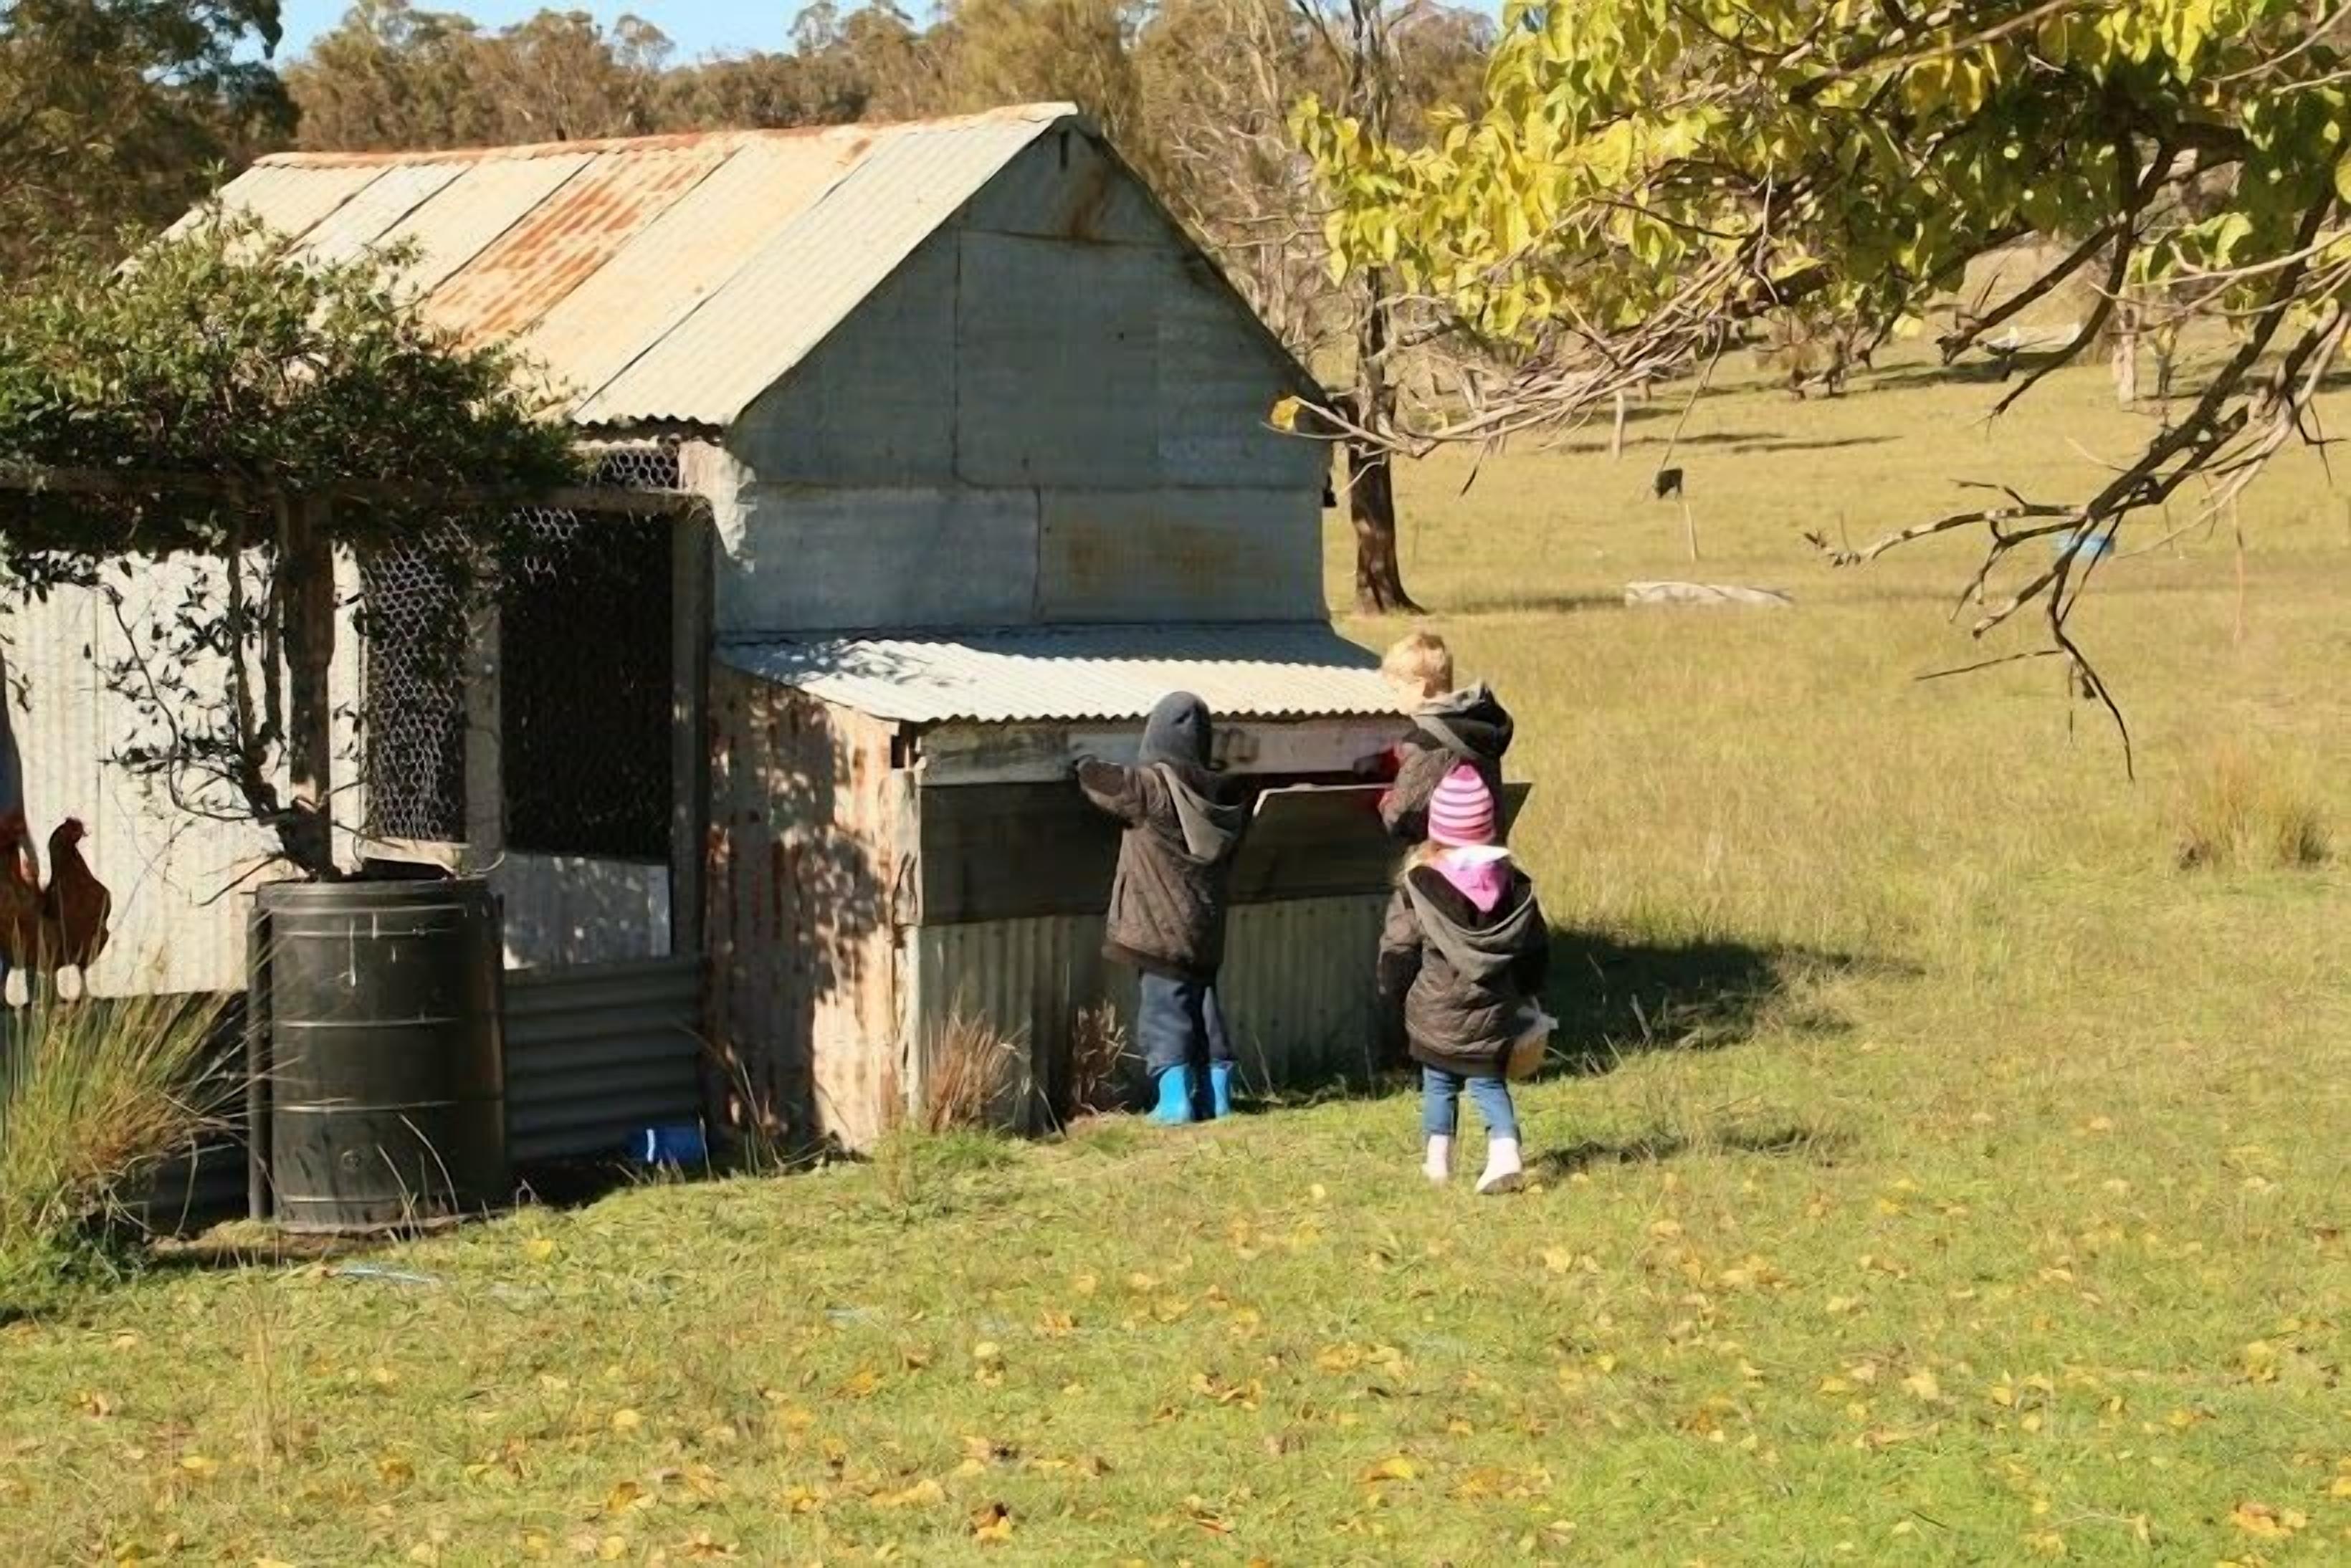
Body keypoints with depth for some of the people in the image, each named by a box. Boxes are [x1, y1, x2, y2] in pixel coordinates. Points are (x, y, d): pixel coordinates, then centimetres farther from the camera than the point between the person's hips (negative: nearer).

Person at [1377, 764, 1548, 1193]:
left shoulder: (1418, 887, -12)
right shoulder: (1513, 885, -2)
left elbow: (1398, 949, -5)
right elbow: (1536, 947, 9)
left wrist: (1393, 997, 11)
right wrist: (1528, 996, 23)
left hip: (1434, 1013, -2)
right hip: (1493, 1012, 2)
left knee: (1438, 1083, 14)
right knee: (1490, 1082, 12)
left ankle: (1439, 1161, 18)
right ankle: (1505, 1152, -5)